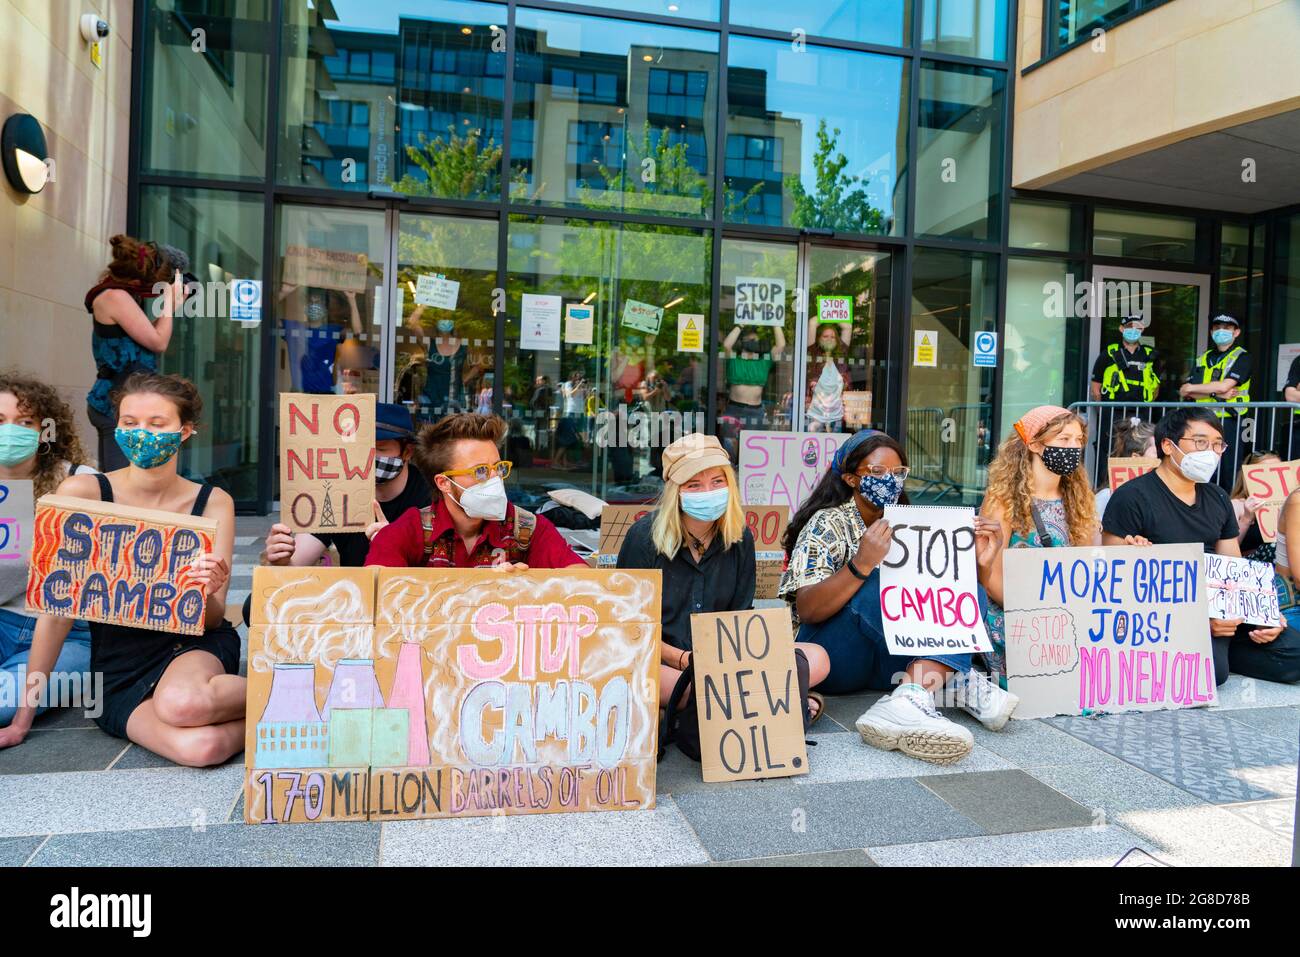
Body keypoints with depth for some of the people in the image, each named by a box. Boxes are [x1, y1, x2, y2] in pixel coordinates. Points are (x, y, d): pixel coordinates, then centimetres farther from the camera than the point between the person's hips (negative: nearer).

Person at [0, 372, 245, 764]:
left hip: (193, 646, 0)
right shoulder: (83, 492, -7)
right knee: (199, 746, -33)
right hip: (117, 670, 0)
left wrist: (207, 593, -29)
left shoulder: (213, 502, -4)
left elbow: (212, 619, -4)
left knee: (183, 703, -38)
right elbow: (58, 605, -5)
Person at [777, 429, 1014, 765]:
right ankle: (958, 681, -27)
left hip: (891, 661, 6)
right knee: (879, 584, -30)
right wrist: (861, 564, -32)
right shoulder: (828, 524, -5)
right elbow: (807, 611, -18)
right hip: (836, 658, -5)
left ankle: (912, 699, -37)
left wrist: (976, 561, -9)